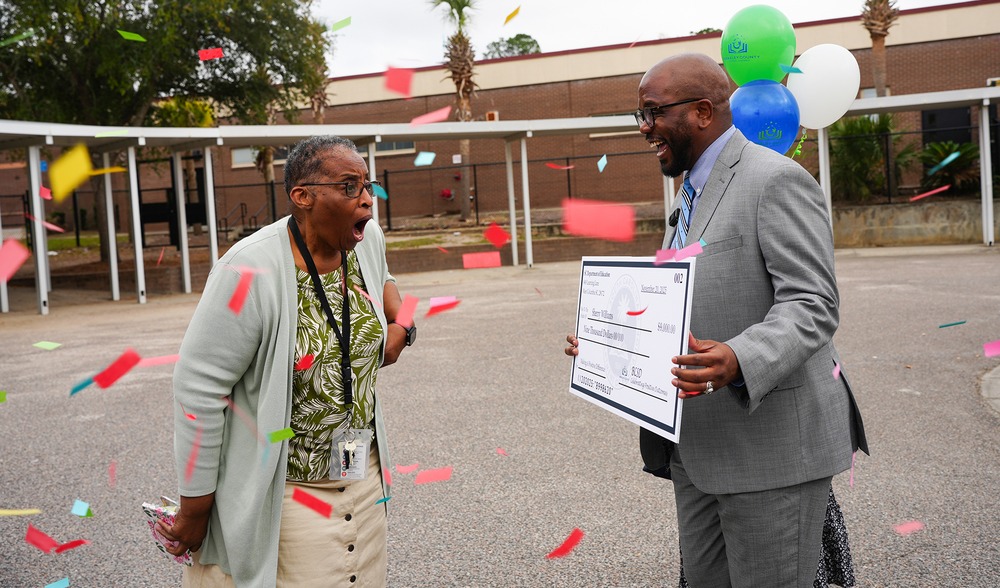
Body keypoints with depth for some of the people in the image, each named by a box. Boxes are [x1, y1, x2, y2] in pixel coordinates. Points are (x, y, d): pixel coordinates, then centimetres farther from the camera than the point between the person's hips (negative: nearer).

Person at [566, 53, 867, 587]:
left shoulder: (777, 180, -13)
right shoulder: (691, 193, 16)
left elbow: (812, 307, -20)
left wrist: (738, 361, -37)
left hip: (770, 441, -9)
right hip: (697, 444, 9)